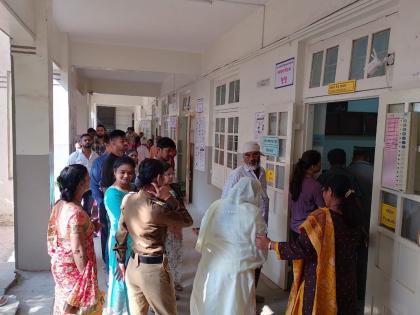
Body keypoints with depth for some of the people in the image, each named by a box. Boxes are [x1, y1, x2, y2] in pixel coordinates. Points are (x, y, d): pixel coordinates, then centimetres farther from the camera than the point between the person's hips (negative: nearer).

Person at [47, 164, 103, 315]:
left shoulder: (59, 205, -2)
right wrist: (86, 276, -17)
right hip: (74, 267, -8)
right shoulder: (77, 212, -28)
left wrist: (90, 226, 6)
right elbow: (78, 251, -26)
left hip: (60, 263, 8)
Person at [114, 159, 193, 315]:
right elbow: (188, 221, -10)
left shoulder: (127, 199, -2)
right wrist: (169, 198, -10)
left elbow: (121, 232, 7)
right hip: (153, 269, -7)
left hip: (133, 265, 7)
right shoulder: (156, 208, -22)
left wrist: (121, 260, 18)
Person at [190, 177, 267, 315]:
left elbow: (201, 241, 3)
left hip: (211, 270, 3)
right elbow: (259, 250, -5)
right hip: (238, 273, -3)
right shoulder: (253, 213, -11)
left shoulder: (215, 206, -3)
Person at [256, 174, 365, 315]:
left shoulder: (321, 217, -23)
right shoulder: (353, 218, -4)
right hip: (345, 283, 6)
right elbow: (358, 242, 14)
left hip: (320, 282, -5)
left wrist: (270, 244, -12)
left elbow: (300, 248, -22)